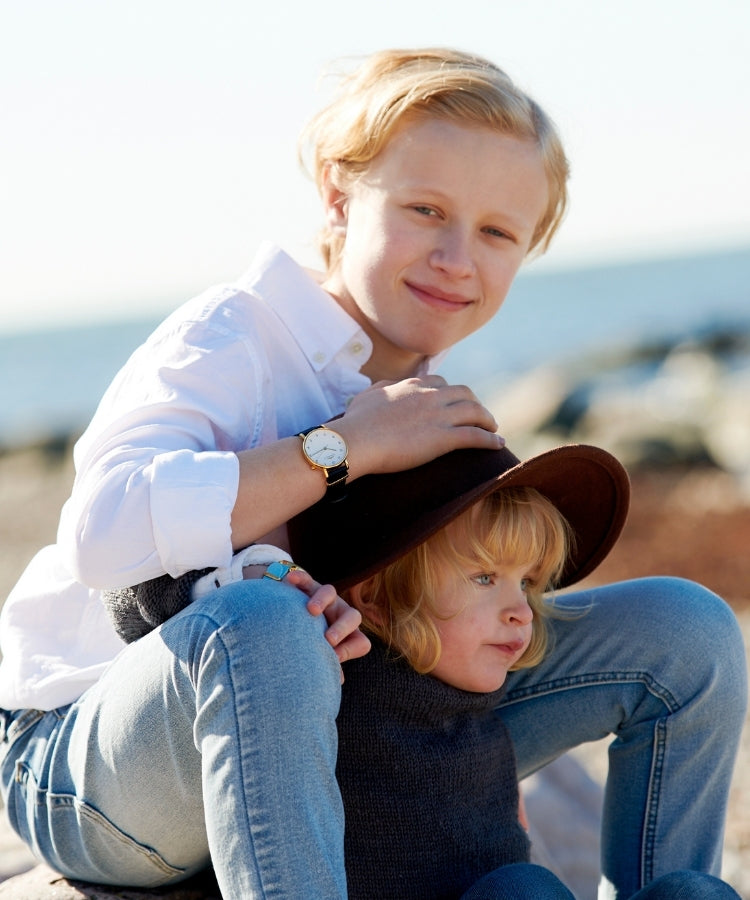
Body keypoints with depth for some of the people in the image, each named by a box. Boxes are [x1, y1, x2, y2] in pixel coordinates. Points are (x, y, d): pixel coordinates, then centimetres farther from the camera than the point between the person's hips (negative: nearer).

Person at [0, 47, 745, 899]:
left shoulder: (434, 407, 5)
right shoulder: (231, 340, -19)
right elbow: (105, 530, -37)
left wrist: (354, 607, -29)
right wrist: (344, 447, -30)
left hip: (313, 745, 7)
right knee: (260, 624, -45)